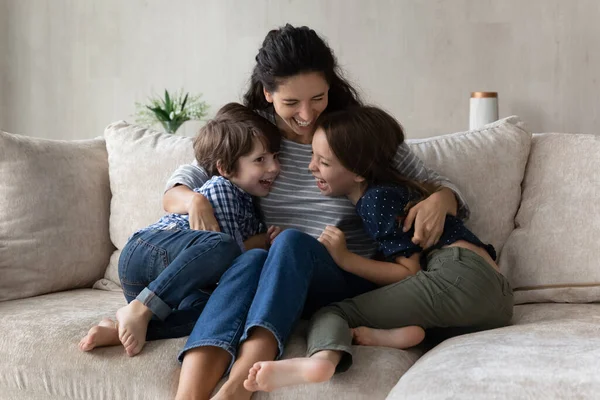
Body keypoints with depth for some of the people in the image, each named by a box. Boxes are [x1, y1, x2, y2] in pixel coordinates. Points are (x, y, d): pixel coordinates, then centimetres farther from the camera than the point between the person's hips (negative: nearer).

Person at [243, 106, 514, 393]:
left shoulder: (378, 198, -4)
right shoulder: (382, 193, 24)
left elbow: (409, 272, -7)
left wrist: (346, 259, -4)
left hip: (460, 277, -9)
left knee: (331, 313, -13)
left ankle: (322, 359, -48)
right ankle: (396, 333, -23)